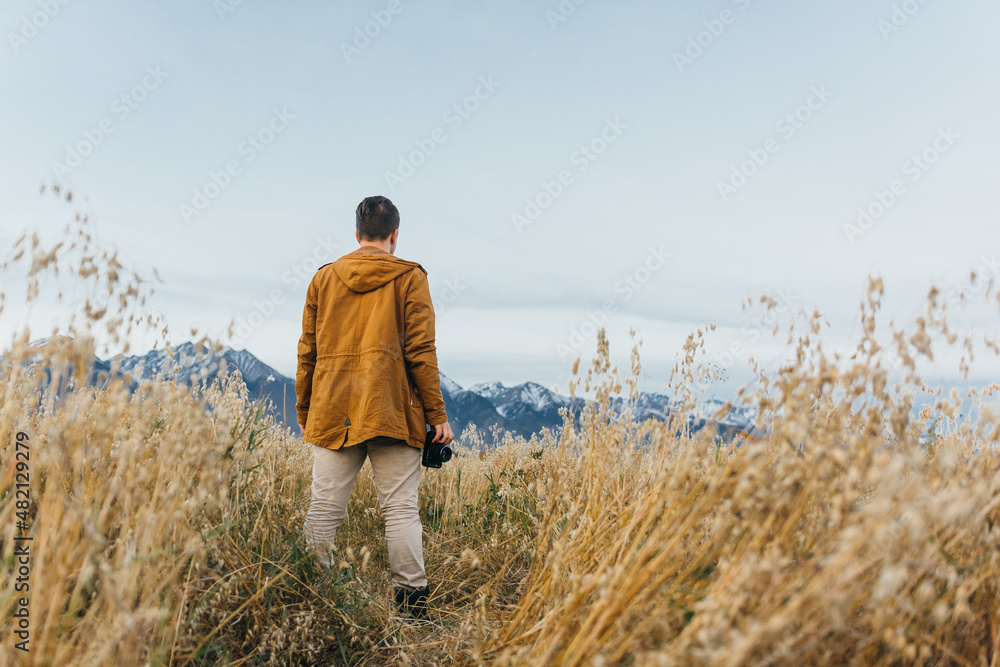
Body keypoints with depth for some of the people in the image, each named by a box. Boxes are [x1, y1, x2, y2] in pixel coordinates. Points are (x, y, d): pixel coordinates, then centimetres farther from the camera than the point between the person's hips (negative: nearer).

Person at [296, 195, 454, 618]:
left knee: (324, 508, 8)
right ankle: (411, 597, 7)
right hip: (393, 412, -3)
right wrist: (437, 414, -1)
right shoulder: (409, 278, 2)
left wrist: (304, 410, 20)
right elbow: (420, 352, -5)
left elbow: (307, 352, 12)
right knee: (400, 508, 3)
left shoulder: (324, 278, 12)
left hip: (332, 413, 3)